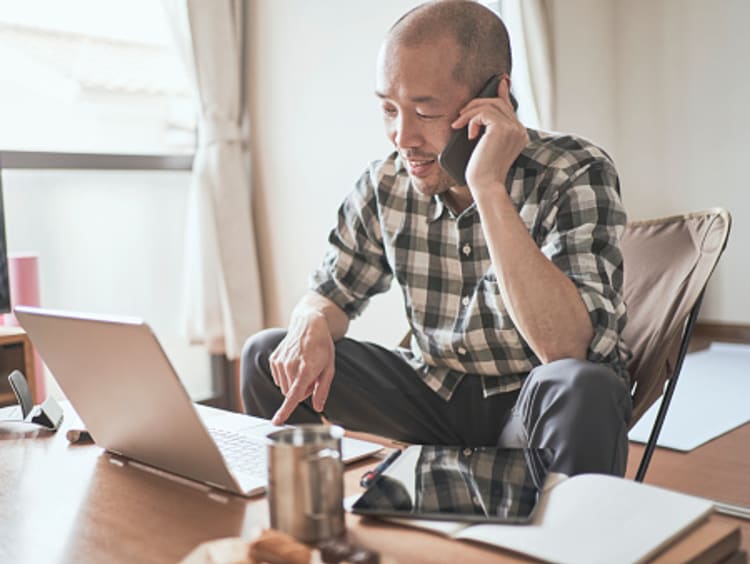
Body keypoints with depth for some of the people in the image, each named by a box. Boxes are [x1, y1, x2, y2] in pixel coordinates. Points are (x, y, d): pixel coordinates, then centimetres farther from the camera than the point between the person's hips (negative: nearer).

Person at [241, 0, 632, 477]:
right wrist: (313, 326, -17)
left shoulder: (577, 176, -19)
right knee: (268, 354, -5)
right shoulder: (386, 184, -6)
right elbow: (330, 293, 7)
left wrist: (489, 188, -35)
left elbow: (567, 348, -33)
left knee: (583, 391, -37)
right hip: (436, 394, 4)